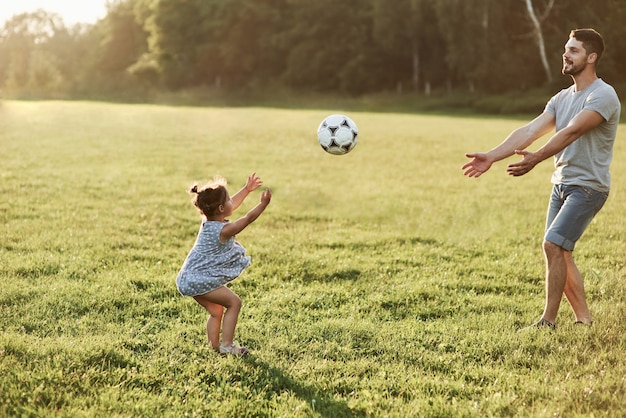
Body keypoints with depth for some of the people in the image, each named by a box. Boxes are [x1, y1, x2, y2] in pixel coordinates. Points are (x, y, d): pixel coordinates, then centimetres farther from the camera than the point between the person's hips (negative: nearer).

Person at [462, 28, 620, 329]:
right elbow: (529, 131, 1)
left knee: (553, 245, -16)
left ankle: (548, 321, -7)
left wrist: (536, 158, -38)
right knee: (559, 253, 6)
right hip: (561, 184, 8)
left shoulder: (603, 96, -13)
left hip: (588, 187, -8)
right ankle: (584, 320, 17)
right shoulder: (562, 98, 12)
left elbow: (571, 132, -27)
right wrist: (491, 157, -11)